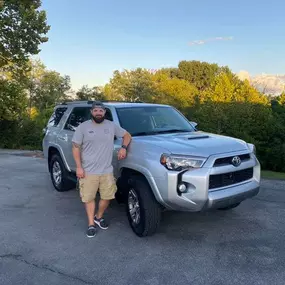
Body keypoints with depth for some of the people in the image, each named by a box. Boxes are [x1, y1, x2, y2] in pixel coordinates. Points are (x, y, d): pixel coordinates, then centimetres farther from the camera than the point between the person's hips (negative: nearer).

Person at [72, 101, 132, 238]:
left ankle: (99, 217, 34)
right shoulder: (83, 127, -3)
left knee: (107, 197, 9)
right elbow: (76, 147, -2)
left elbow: (127, 135, 15)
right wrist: (79, 167, -9)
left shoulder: (112, 126, 3)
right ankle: (91, 224, 22)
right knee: (89, 198, 6)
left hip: (107, 171, 3)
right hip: (88, 171, -2)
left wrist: (123, 147, -4)